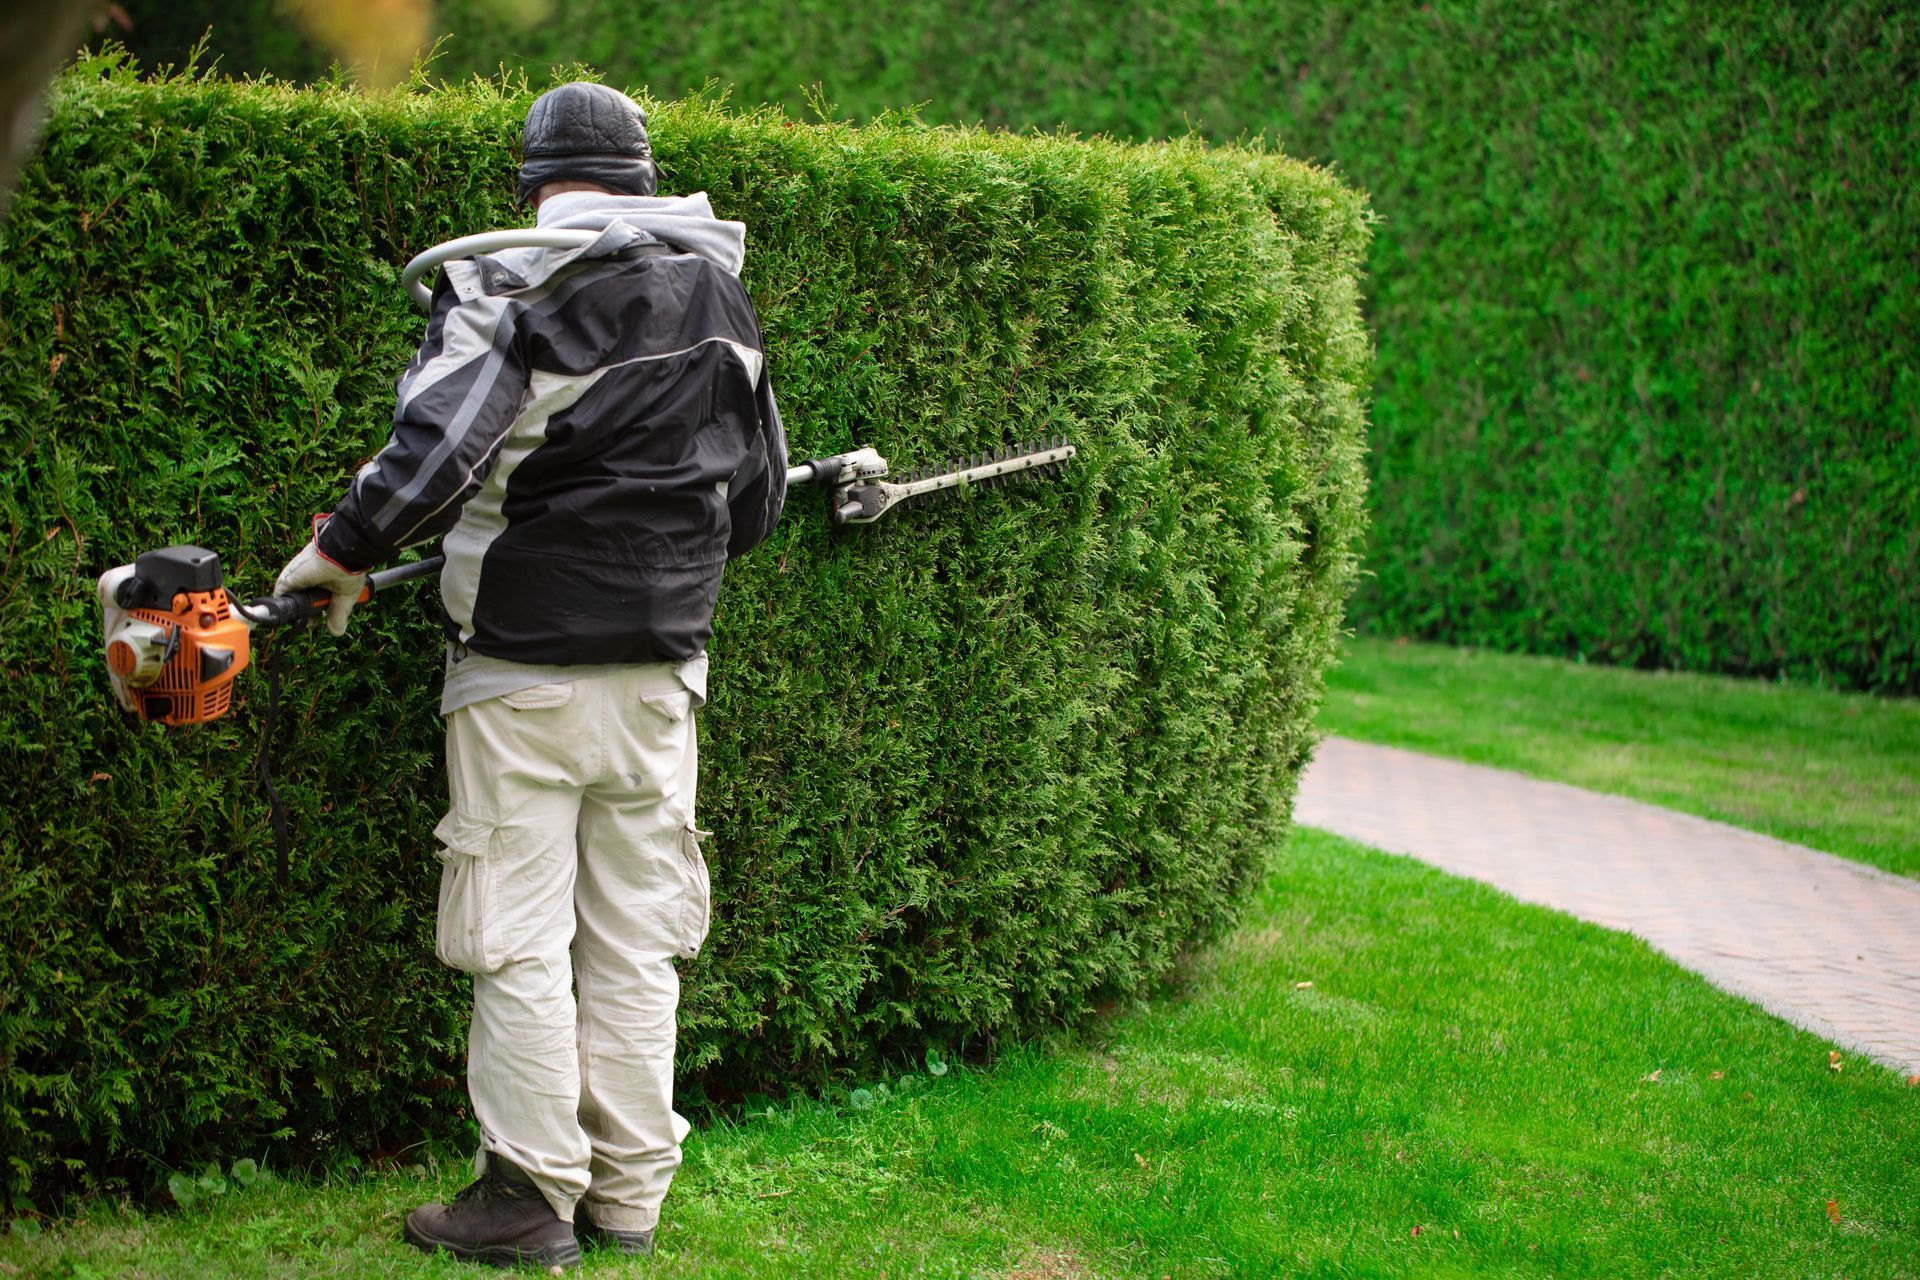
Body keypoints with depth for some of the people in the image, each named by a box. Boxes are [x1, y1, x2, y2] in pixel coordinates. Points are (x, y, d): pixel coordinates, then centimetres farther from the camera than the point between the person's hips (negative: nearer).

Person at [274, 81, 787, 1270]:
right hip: (662, 670, 5)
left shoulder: (505, 293, -12)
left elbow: (431, 462, -21)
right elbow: (759, 493, 14)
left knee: (521, 946, 2)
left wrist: (336, 556, -6)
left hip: (527, 671, -5)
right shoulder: (718, 299, 7)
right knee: (635, 940, 11)